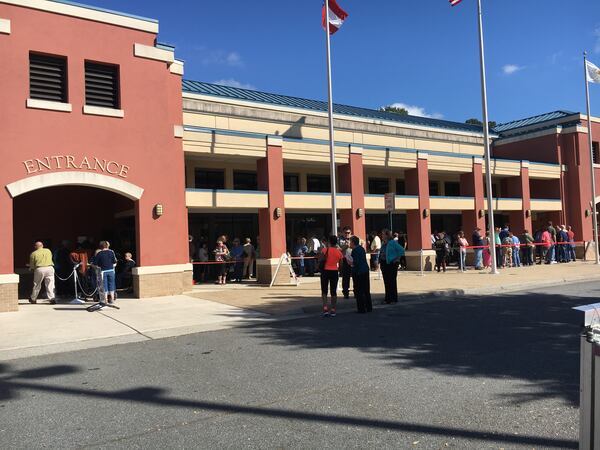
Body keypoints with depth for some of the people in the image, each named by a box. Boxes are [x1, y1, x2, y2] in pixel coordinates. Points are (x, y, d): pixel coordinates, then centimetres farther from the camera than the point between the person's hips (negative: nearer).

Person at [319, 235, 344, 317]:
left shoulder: (325, 250, -9)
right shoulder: (339, 252, 0)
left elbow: (320, 260, -16)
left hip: (326, 271, -2)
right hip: (334, 272, 2)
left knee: (324, 291, 8)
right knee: (333, 292, 8)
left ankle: (325, 308, -6)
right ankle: (333, 310, 10)